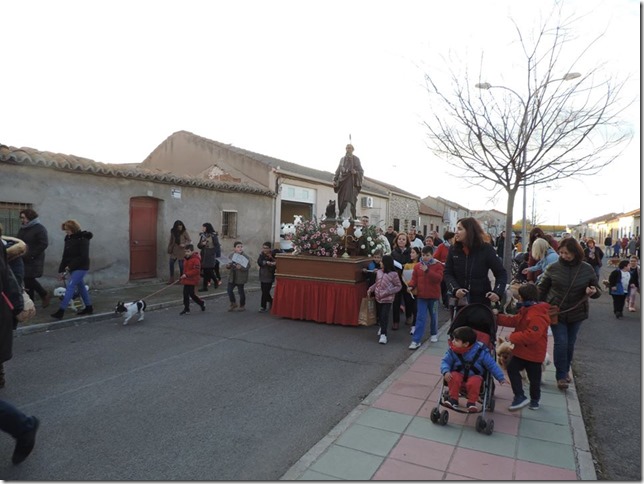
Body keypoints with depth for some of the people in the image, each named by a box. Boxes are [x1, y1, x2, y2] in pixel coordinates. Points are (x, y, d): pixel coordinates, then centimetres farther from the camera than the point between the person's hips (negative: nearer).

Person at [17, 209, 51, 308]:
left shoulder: (39, 228, -8)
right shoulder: (22, 228, 15)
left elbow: (43, 244, -16)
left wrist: (31, 255, -19)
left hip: (34, 260, -7)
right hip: (23, 259, 7)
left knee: (29, 279, -9)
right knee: (28, 280, 7)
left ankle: (45, 294, 10)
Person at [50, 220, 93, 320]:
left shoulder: (82, 239, -14)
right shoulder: (68, 239, 10)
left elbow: (83, 256, -19)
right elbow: (65, 256, 11)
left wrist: (70, 266, -18)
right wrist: (61, 270, 6)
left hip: (81, 268, -8)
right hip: (72, 268, 8)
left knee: (70, 286, -13)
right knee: (81, 286, 14)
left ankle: (61, 311, -13)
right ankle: (89, 307, 24)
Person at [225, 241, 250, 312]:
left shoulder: (245, 256, -12)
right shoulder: (231, 255, 3)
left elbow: (248, 265, -15)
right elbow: (228, 263, 14)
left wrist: (241, 267, -30)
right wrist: (228, 266, -9)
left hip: (240, 277, -5)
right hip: (232, 276, 5)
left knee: (240, 291, 5)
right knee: (229, 290, 4)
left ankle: (242, 306, 22)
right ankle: (233, 304, 25)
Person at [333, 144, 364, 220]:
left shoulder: (356, 159, 4)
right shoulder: (342, 159, 15)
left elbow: (361, 171, 1)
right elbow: (338, 170, 16)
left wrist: (356, 172, -19)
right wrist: (335, 180, 6)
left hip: (352, 182, -4)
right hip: (343, 181, 4)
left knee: (351, 199, -15)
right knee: (341, 199, -2)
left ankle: (352, 216, -16)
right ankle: (341, 216, 1)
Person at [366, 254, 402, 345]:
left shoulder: (393, 274, -14)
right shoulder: (379, 272, 1)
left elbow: (399, 286, -9)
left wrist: (388, 292, -19)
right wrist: (371, 289, 2)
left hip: (387, 299, -6)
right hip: (378, 298, 6)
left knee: (384, 316, -7)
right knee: (379, 315, 19)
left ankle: (383, 334, 1)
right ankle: (382, 327, 43)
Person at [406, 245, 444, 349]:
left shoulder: (438, 265, -6)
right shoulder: (417, 266, 3)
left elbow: (439, 278, -20)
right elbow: (414, 278, 4)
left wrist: (427, 270, -29)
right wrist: (411, 286, -17)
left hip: (433, 296, -1)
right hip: (421, 296, 1)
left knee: (433, 316, 16)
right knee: (420, 318, -2)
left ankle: (434, 334, 39)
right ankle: (416, 341, -4)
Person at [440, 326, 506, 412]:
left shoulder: (480, 351, -14)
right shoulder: (452, 351, -10)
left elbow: (492, 365, -5)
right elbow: (445, 361, -5)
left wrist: (501, 377, -4)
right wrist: (446, 372, -25)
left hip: (474, 375, -2)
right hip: (458, 373, 2)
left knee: (474, 382, -33)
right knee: (454, 378, -30)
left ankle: (471, 402, -15)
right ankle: (453, 399, -15)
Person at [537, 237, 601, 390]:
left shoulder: (587, 269, -6)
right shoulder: (553, 268, -9)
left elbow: (597, 290, 5)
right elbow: (541, 288, 0)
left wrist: (594, 291, -19)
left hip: (576, 314, 2)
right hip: (556, 312, -2)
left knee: (570, 344, 14)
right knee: (561, 343, -7)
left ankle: (566, 370, 36)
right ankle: (561, 376, 7)